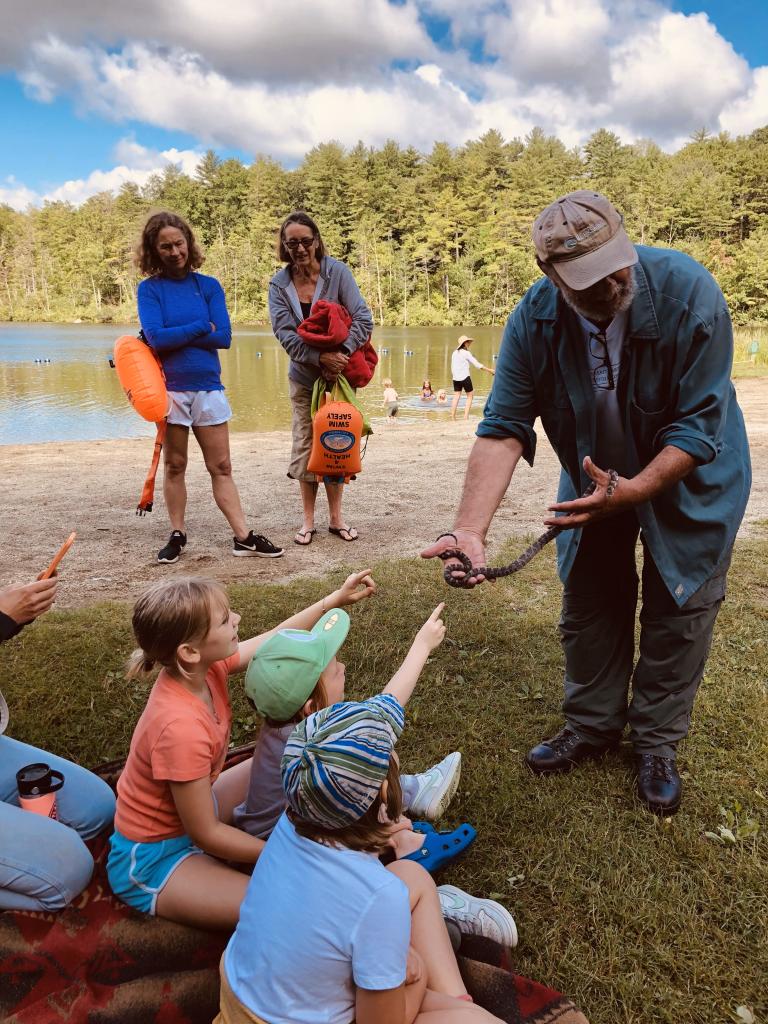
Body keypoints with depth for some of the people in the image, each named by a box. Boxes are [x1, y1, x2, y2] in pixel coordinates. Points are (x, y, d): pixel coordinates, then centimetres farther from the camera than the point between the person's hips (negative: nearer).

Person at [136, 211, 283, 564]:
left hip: (208, 387, 1)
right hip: (169, 388, -1)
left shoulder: (208, 285, 4)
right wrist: (201, 327, -9)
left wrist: (174, 335, -11)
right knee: (175, 465, 8)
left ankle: (243, 537, 5)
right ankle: (177, 535, 20)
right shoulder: (149, 288, 0)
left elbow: (224, 337, -8)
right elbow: (155, 337, -15)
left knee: (221, 466, 4)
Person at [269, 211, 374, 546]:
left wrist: (341, 354, -25)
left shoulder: (337, 272, -9)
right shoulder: (279, 284, -3)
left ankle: (335, 517, 18)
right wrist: (320, 358, -27)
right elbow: (285, 333, -14)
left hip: (339, 374, -1)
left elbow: (363, 319, -13)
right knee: (305, 444, 3)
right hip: (304, 377, 1)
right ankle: (308, 521, 13)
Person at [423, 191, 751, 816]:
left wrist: (630, 491, -40)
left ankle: (657, 744, 28)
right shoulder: (534, 320, -23)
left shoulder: (689, 293, -31)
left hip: (689, 477, -2)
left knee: (679, 609, 6)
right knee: (589, 603, 12)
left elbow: (698, 429, -28)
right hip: (596, 477, 3)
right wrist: (471, 529, -38)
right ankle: (593, 727, 35)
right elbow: (503, 430, -26)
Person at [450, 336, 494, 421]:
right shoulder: (466, 353, -8)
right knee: (470, 396, 6)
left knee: (456, 397, 7)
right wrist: (489, 370, -4)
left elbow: (452, 367, 13)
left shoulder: (455, 353, 9)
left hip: (456, 378, 6)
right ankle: (466, 416, -2)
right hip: (465, 378, -6)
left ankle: (452, 417, 3)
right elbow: (477, 364, -9)